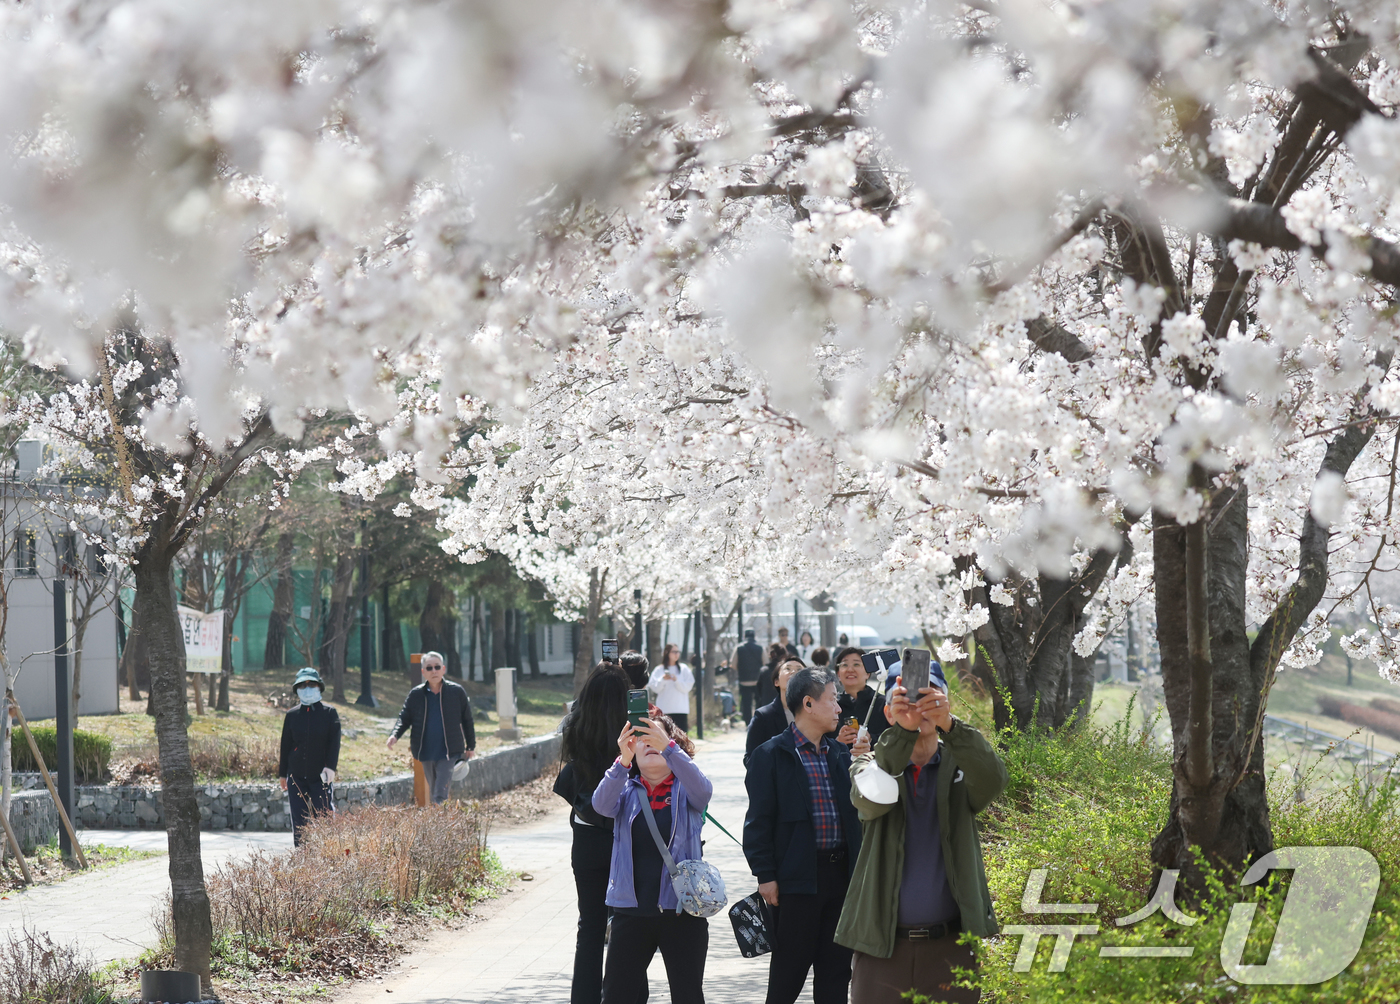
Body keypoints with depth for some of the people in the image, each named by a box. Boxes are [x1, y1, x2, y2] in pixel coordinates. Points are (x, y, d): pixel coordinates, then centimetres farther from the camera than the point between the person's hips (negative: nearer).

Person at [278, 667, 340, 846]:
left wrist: (330, 766, -17)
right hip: (296, 777, 2)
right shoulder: (292, 715, 6)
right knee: (299, 822, 1)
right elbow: (285, 746, 11)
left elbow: (334, 742, -4)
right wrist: (282, 774, 11)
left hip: (320, 777, -2)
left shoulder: (329, 713, 1)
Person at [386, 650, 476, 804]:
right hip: (426, 753, 3)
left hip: (449, 753, -3)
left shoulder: (456, 692, -2)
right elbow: (404, 717, 6)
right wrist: (395, 735, -14)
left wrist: (471, 746, 10)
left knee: (441, 796, -15)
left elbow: (467, 720, 7)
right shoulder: (415, 694, 2)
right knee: (433, 793, 13)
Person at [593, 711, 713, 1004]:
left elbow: (701, 789, -20)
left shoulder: (685, 789, 3)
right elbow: (602, 803, -14)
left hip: (681, 911, -1)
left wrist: (668, 747, -34)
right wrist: (622, 762, -31)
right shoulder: (626, 790, 6)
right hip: (631, 911, 1)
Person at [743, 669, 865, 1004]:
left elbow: (856, 809, 20)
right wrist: (765, 875, -12)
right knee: (790, 967, -1)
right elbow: (759, 820, -8)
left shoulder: (840, 754, 12)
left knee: (837, 967, 10)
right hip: (797, 876, -6)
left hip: (842, 875, 6)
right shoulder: (771, 755, -6)